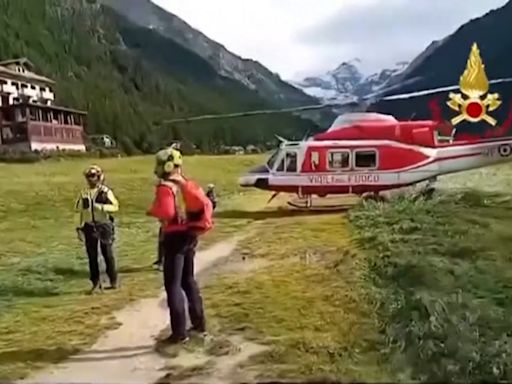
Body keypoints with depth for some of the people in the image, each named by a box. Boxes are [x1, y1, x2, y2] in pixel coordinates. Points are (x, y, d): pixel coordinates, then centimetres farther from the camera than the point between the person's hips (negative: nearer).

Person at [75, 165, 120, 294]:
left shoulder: (106, 191, -5)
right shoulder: (83, 193, 6)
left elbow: (115, 206, -13)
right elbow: (79, 211, 6)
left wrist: (100, 207, -24)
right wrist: (79, 228, 2)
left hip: (104, 226, -3)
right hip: (89, 227, 3)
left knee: (108, 254, 4)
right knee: (92, 256, 6)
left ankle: (113, 280, 18)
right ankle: (95, 282, 17)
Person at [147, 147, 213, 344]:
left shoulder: (165, 187, -14)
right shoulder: (188, 184, 10)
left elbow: (167, 212, -28)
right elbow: (205, 204, 8)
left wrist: (152, 211, -11)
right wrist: (201, 225, 14)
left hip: (175, 237, -8)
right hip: (190, 235, 8)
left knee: (172, 285, -1)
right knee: (188, 280, 20)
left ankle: (179, 332, 1)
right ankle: (199, 323, 26)